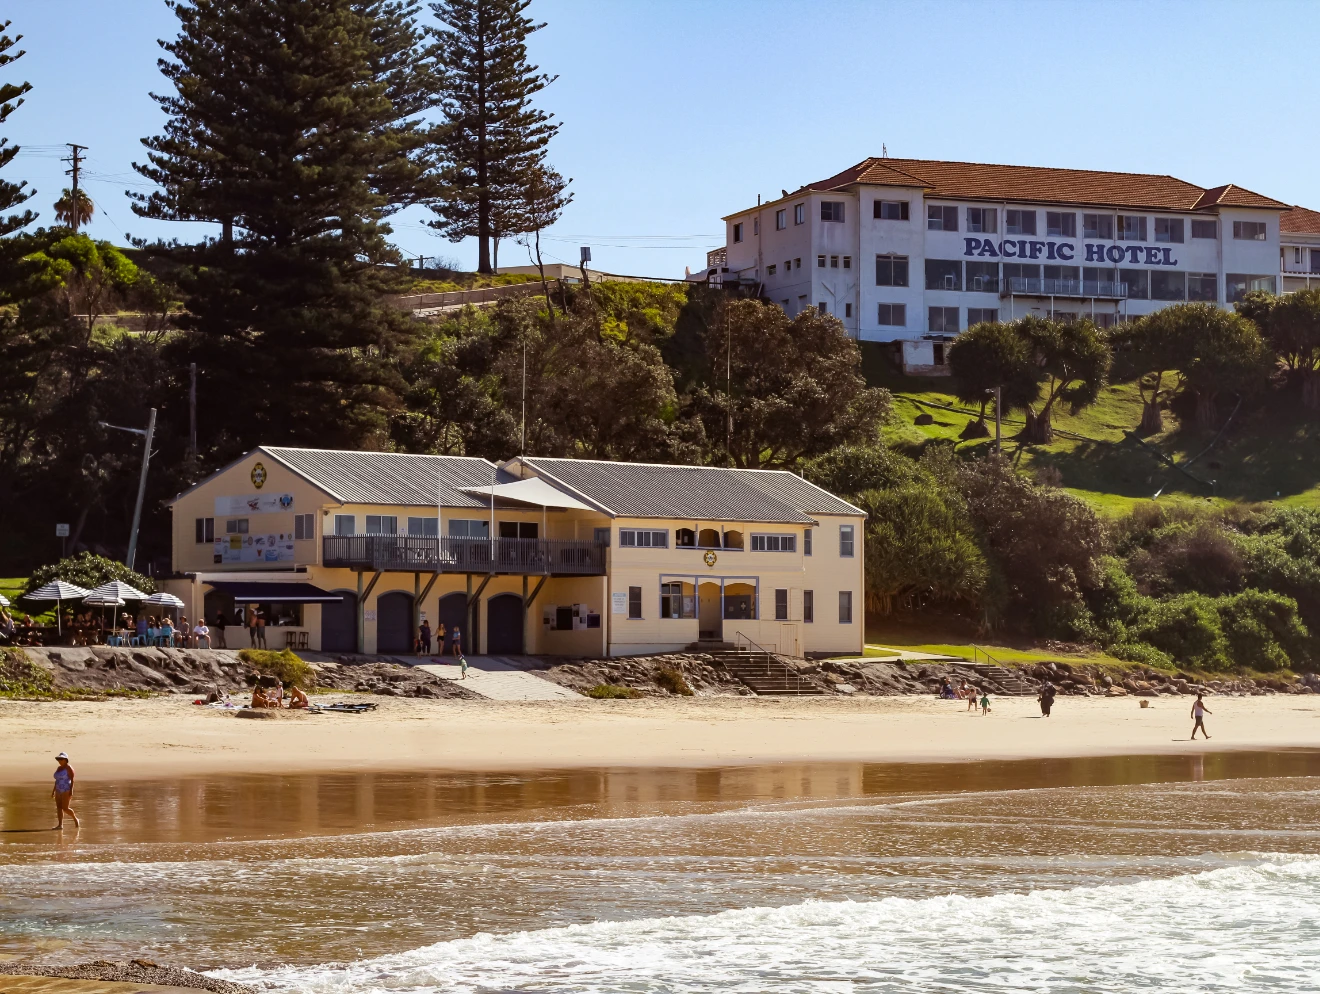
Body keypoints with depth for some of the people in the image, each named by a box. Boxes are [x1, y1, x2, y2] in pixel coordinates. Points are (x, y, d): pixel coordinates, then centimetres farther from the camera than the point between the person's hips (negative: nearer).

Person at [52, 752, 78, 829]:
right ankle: (60, 825, -1)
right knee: (59, 808, -1)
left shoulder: (69, 768, -11)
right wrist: (53, 790, 14)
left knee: (65, 809, -9)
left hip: (66, 791, -8)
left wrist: (71, 791, -22)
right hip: (59, 791, 8)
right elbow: (57, 780, 17)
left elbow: (72, 780, -15)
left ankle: (75, 819, 12)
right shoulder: (59, 768, 12)